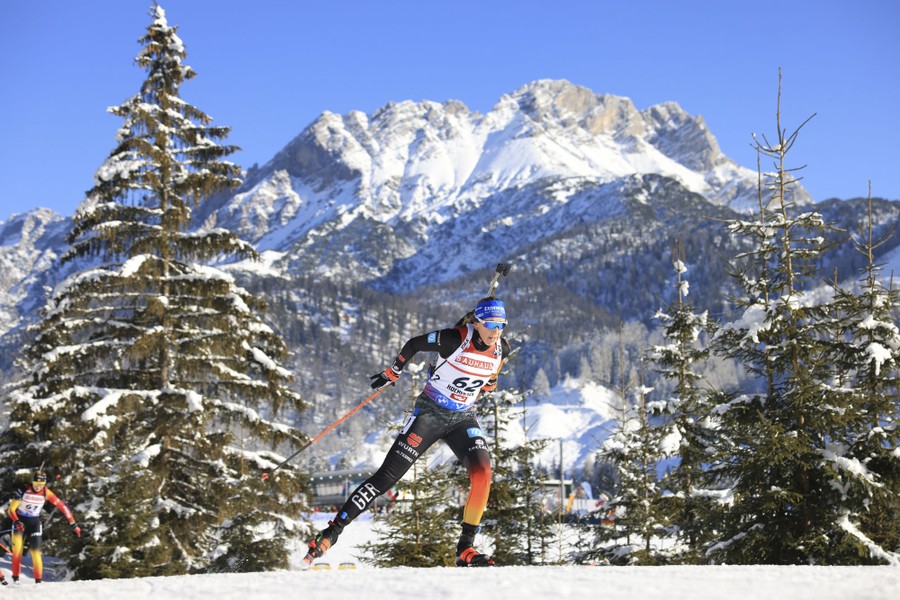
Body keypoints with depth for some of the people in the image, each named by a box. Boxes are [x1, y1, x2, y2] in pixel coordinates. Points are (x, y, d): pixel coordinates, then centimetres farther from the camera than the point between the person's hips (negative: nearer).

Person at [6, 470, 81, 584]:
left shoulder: (46, 493, -14)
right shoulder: (23, 490, -18)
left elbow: (62, 506, -9)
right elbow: (11, 509, -15)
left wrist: (73, 524, -10)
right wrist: (16, 522, -33)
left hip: (34, 522, 1)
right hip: (20, 521, -1)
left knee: (35, 551, -8)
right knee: (17, 551, -8)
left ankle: (38, 581, -2)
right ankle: (15, 579, 3)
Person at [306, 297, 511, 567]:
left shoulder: (502, 349, -8)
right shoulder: (455, 339, -22)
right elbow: (413, 344, -6)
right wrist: (392, 373, 3)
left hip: (462, 419, 4)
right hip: (429, 413, -4)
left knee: (482, 471, -23)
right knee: (386, 477, -8)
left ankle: (466, 548, -15)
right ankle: (332, 532, 2)